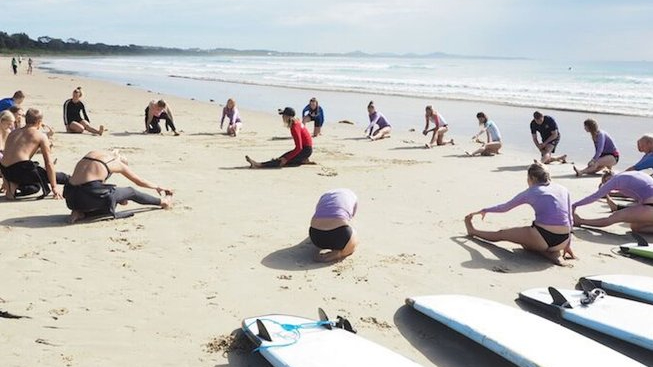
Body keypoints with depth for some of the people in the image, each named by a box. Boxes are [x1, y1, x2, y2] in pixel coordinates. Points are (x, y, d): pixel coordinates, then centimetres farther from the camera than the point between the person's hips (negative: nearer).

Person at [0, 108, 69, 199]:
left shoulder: (13, 133, 23)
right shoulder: (41, 136, 5)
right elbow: (49, 163, 3)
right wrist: (54, 187, 7)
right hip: (22, 168, -6)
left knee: (36, 186, 29)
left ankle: (14, 185, 6)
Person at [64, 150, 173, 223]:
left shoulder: (91, 154, 23)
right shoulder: (117, 162, 10)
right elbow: (140, 182, 25)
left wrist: (120, 196, 45)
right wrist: (158, 187, 44)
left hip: (71, 198, 6)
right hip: (90, 195, -6)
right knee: (131, 192, 16)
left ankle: (80, 213, 11)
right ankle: (163, 202, 29)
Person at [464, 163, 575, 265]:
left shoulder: (530, 192, 6)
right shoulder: (563, 190, 14)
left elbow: (505, 207, 20)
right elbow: (569, 220, 15)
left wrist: (484, 210, 36)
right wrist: (568, 245, 22)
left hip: (543, 237, -4)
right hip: (562, 242, 4)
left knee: (501, 234, 20)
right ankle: (553, 252, 10)